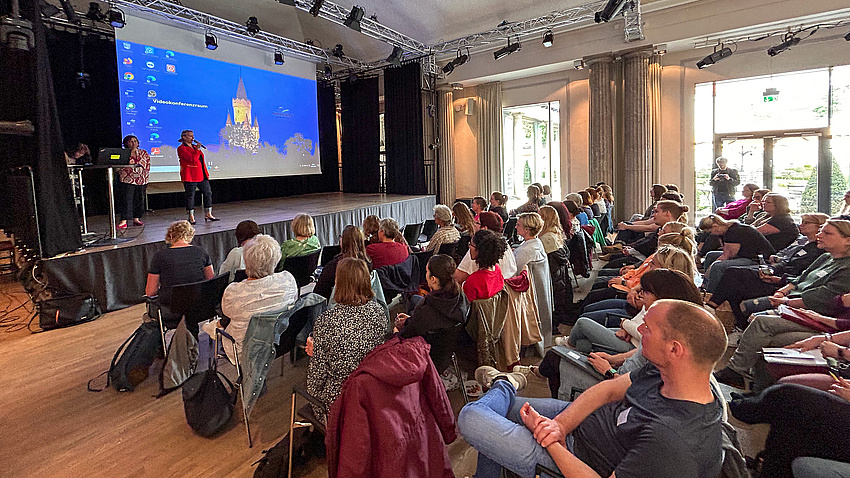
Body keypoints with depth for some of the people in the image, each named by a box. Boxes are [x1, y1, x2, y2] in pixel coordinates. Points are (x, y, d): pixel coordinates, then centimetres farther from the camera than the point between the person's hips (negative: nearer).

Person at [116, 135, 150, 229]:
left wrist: (145, 174, 5)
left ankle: (136, 219, 17)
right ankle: (124, 221, -10)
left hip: (141, 180, 3)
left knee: (139, 200, 7)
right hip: (128, 180, -3)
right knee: (127, 200, -9)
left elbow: (148, 164, 12)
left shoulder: (143, 153, 11)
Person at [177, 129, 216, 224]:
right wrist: (197, 149, -15)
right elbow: (192, 159, -20)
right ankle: (191, 217, 7)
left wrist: (205, 173, 15)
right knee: (190, 196, -1)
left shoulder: (195, 146, 18)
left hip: (201, 175, 8)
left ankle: (208, 214, 13)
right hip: (190, 176, -8)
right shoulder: (181, 148, -6)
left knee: (208, 193, 5)